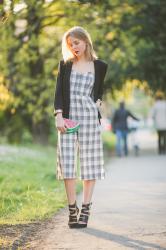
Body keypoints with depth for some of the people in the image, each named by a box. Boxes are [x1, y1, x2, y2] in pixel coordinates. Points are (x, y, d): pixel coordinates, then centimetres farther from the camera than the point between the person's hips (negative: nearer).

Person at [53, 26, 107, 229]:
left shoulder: (99, 66, 6)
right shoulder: (65, 65, 9)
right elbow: (59, 91, 2)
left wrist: (98, 102, 2)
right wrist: (59, 115, -9)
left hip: (89, 115, -1)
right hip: (68, 116, 1)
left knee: (89, 163, -1)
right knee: (67, 163, -3)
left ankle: (85, 210, 4)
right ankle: (72, 210, 3)